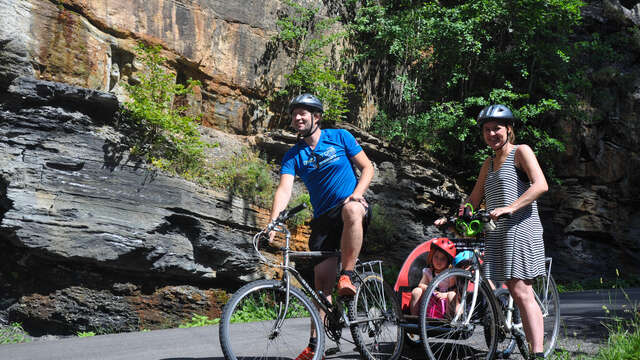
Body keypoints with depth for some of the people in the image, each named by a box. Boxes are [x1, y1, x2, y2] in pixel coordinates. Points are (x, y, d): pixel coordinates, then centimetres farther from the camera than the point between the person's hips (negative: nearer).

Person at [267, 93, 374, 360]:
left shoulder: (340, 137, 0)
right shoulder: (293, 155, 4)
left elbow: (367, 168, 2)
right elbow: (284, 189, -10)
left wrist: (355, 196, -15)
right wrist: (273, 223, -26)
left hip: (354, 209, -2)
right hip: (323, 219, 3)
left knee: (351, 210, -40)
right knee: (322, 281, -2)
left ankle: (347, 276, -32)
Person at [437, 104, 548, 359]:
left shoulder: (521, 152, 0)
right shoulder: (489, 163, 22)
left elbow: (541, 185, -16)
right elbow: (473, 200, 24)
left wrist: (510, 207, -26)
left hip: (520, 227, -7)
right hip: (497, 232, 8)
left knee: (521, 292, -14)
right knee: (515, 293, 5)